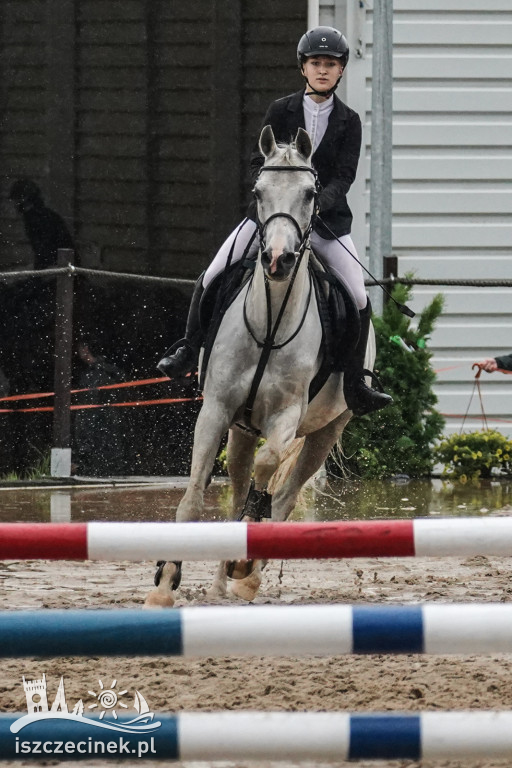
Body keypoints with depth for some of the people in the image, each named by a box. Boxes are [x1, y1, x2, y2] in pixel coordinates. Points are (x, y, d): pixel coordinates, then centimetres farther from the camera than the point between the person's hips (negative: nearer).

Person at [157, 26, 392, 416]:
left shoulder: (348, 122, 2)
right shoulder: (282, 111, 3)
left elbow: (345, 176, -7)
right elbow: (259, 160, -1)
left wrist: (317, 203, -25)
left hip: (327, 218, 0)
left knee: (359, 300, -13)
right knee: (211, 277, -9)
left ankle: (355, 385, -1)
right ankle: (189, 348, 12)